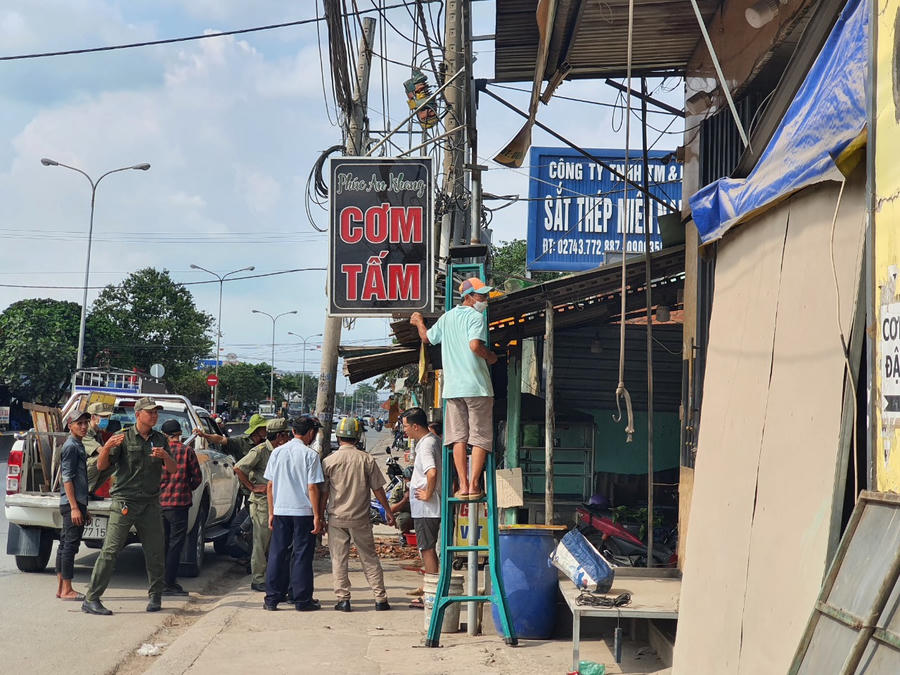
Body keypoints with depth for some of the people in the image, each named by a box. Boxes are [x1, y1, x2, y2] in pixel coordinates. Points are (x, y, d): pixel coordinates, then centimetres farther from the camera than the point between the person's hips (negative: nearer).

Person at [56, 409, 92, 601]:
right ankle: (66, 590, -6)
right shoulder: (71, 446, -10)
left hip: (76, 503, 10)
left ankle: (61, 588, 15)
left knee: (65, 544, 11)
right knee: (70, 544, -8)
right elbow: (67, 479, -17)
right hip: (72, 503, -10)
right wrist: (75, 507, -21)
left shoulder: (78, 445, 20)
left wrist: (84, 508, 25)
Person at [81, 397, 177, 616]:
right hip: (124, 502, -4)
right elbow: (101, 466, -7)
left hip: (150, 504, 4)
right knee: (110, 551, -8)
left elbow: (173, 470, 9)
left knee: (155, 551, 6)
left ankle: (156, 596, 21)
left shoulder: (160, 440, 12)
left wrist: (165, 456, -12)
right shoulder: (123, 438, -1)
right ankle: (91, 599, -6)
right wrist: (107, 447, -26)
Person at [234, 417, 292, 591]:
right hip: (262, 502, -8)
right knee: (261, 542, -3)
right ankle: (257, 579, 3)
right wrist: (252, 487, -15)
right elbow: (238, 468, -17)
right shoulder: (260, 451, -12)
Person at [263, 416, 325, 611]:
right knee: (302, 556, 3)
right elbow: (312, 487, -10)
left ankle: (272, 599, 12)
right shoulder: (310, 454, -8)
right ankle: (302, 600, 8)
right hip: (303, 511, -4)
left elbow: (270, 485, 7)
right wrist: (317, 516, -6)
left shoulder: (277, 452, 5)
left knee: (277, 554, 10)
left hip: (280, 511, 4)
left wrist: (271, 513, 14)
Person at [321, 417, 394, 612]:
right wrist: (388, 511, 14)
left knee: (339, 559, 6)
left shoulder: (329, 461, -4)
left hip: (337, 518, -1)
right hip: (360, 519, 1)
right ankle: (380, 598, 8)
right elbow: (378, 489, 2)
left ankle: (343, 599, 3)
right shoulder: (367, 459, -3)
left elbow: (323, 493, 1)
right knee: (370, 559, 8)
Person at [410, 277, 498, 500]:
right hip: (476, 385, -5)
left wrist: (419, 322, 47)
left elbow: (427, 338, 27)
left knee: (459, 437, 5)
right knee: (479, 437, 0)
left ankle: (463, 485, 1)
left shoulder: (446, 318, 13)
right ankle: (474, 485, -5)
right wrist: (490, 357, -4)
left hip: (452, 387, 5)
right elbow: (475, 345, -23)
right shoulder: (475, 317, -7)